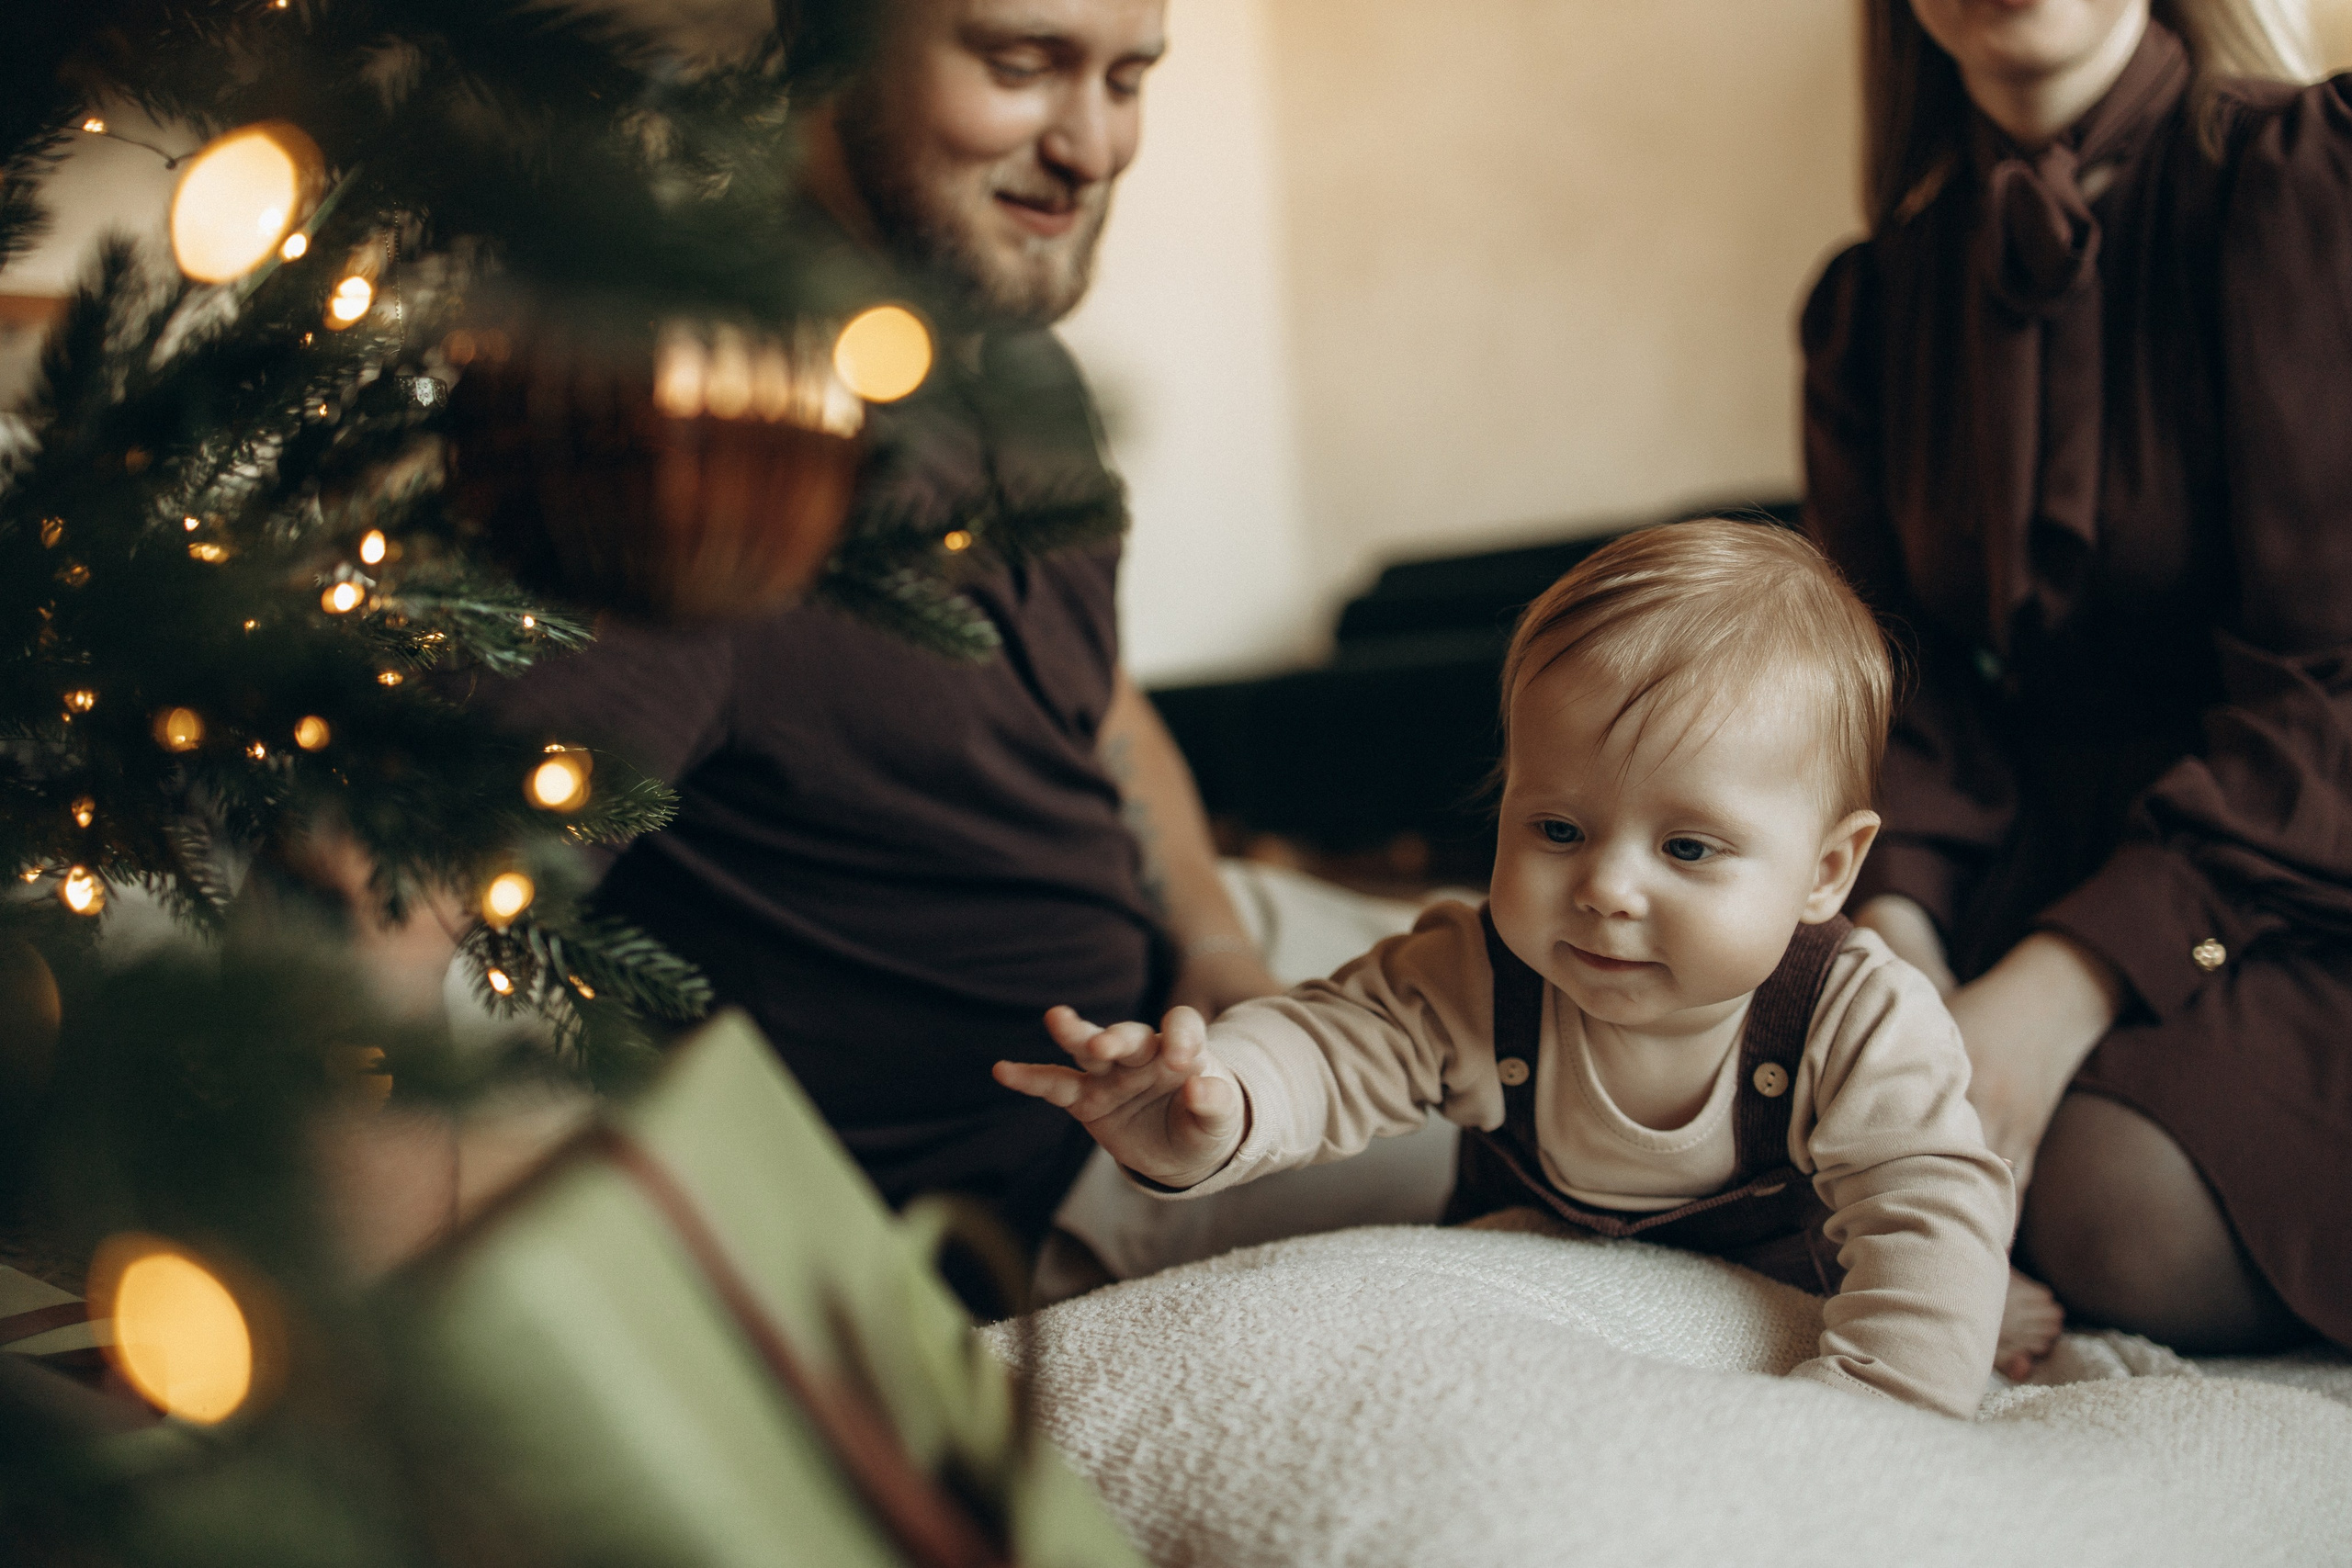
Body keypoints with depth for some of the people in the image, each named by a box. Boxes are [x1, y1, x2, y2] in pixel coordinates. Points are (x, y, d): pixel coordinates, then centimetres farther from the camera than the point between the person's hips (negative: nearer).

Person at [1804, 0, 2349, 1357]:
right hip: (2042, 854, 5)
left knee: (2134, 1206, -30)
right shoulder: (1877, 295, 7)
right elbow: (1906, 662, 7)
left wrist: (2067, 984, -25)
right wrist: (1895, 918, -14)